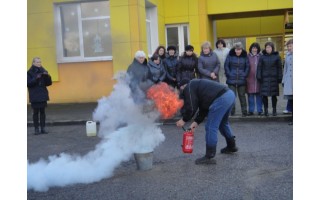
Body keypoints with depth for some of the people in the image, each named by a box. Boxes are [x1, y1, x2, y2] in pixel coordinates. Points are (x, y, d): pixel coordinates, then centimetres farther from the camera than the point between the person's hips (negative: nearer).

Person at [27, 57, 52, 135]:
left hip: (43, 96, 3)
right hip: (34, 97, -3)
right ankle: (36, 129, 7)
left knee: (42, 112, 7)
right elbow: (28, 83, -13)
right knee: (36, 112, 2)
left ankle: (43, 128, 12)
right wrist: (36, 78, -24)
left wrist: (47, 76, -13)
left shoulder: (43, 71, 7)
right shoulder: (29, 73, -4)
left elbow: (49, 83, 5)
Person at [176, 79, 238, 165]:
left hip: (221, 99, -11)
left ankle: (209, 157, 1)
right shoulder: (196, 85, 31)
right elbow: (204, 107, 27)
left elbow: (191, 108, -5)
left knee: (211, 127, -3)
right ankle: (231, 146, 45)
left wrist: (184, 120, 10)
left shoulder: (188, 88, 3)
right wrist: (196, 121, 22)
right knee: (223, 123, 30)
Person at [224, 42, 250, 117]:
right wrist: (229, 74, -6)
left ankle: (244, 111, 14)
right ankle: (232, 111, 10)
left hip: (242, 80, 1)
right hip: (231, 80, -1)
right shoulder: (230, 55, -1)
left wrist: (245, 75, -2)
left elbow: (247, 66, 7)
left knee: (242, 95, 8)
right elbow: (226, 66, 1)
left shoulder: (244, 56, 2)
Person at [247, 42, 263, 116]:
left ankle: (259, 110, 15)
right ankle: (251, 110, 13)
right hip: (250, 79, 0)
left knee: (259, 95, 6)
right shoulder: (248, 57, 2)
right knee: (250, 96, 4)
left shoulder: (260, 57, 3)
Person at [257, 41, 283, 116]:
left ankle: (274, 110, 16)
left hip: (274, 78, 0)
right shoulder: (262, 57, 5)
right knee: (264, 95, 0)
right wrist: (259, 77, -3)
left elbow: (279, 68, 5)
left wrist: (279, 78, -1)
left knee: (274, 95, 5)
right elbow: (259, 67, 4)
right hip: (264, 78, 0)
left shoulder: (277, 57, 5)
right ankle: (266, 110, 10)